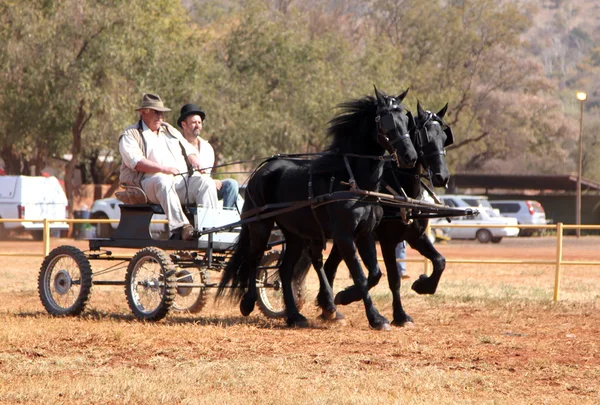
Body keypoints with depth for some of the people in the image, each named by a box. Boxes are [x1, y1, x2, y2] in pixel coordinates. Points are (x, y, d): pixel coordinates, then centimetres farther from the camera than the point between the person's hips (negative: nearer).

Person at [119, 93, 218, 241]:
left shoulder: (170, 130, 29)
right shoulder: (130, 134, 7)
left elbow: (189, 150, 27)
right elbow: (135, 161, -10)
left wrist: (195, 162, 1)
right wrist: (162, 169, -22)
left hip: (182, 179, 6)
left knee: (206, 182, -20)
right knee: (163, 181, -39)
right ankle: (179, 227, -50)